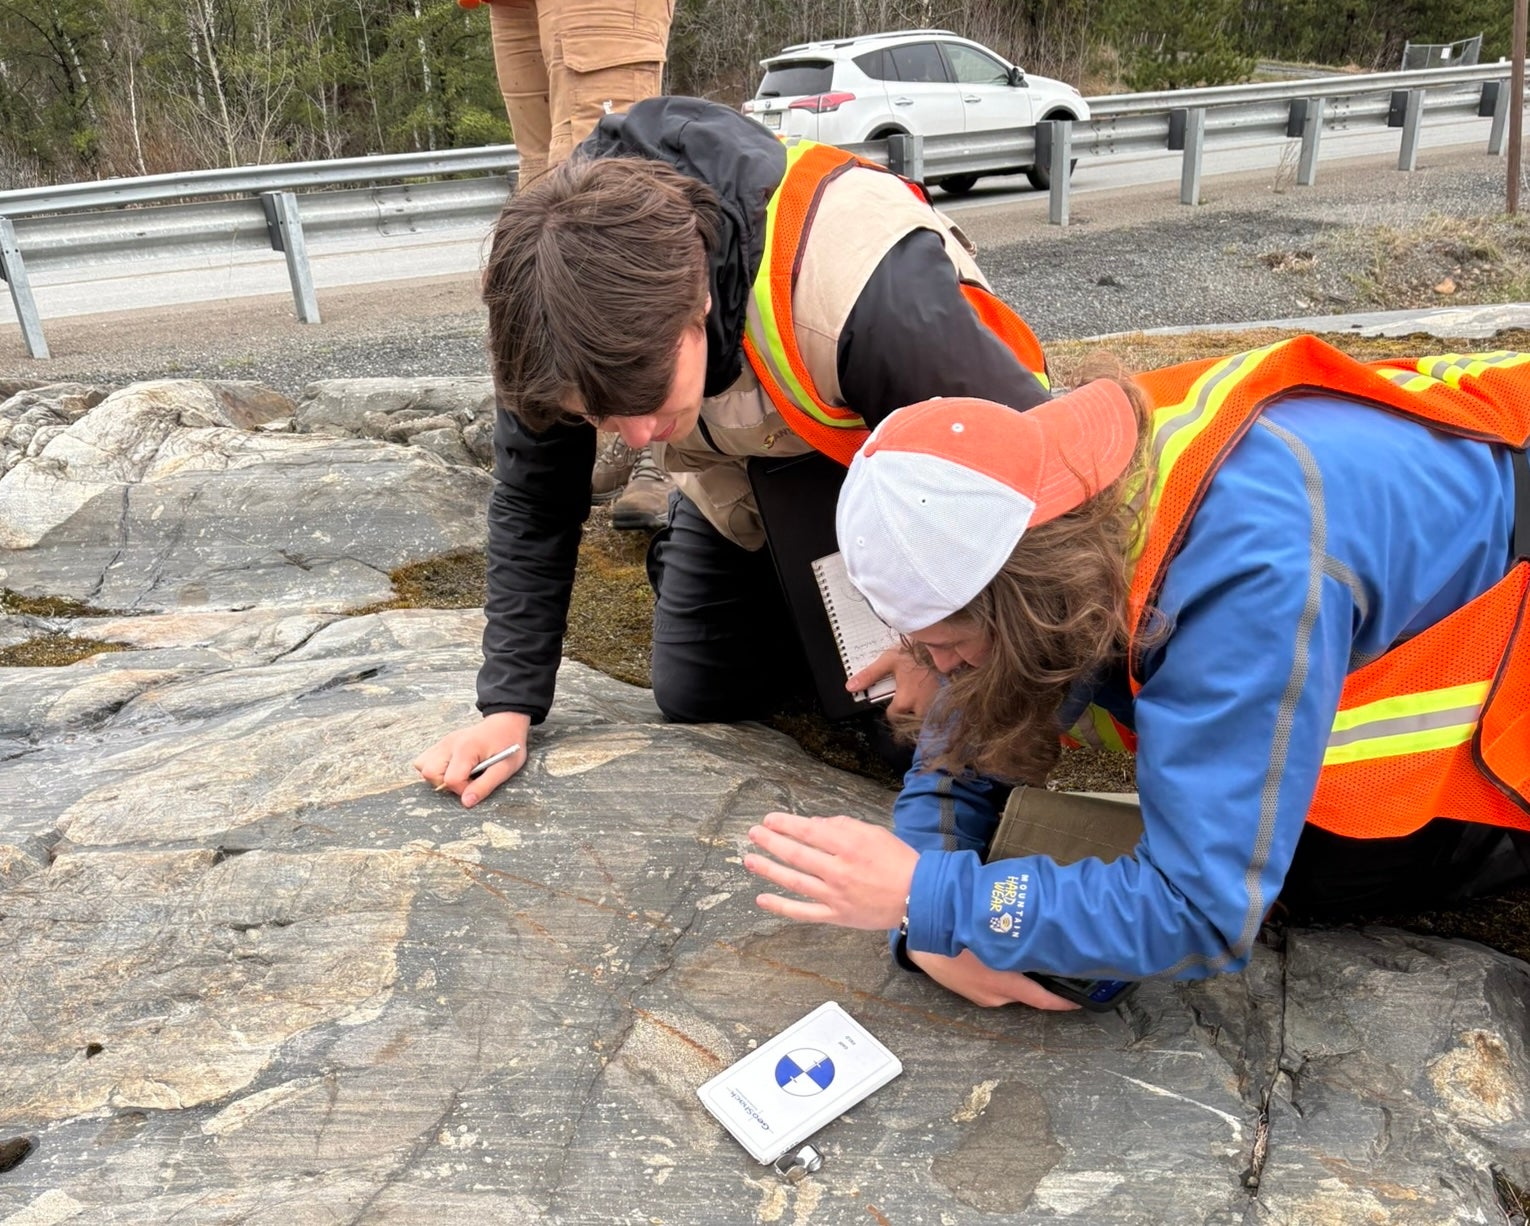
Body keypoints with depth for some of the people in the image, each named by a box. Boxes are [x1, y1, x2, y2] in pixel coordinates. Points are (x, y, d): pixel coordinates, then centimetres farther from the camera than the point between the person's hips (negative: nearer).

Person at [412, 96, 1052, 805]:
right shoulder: (556, 313, -27)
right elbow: (531, 503, -13)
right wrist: (508, 708, -16)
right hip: (745, 482, 4)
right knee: (695, 696, 6)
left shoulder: (871, 290, -44)